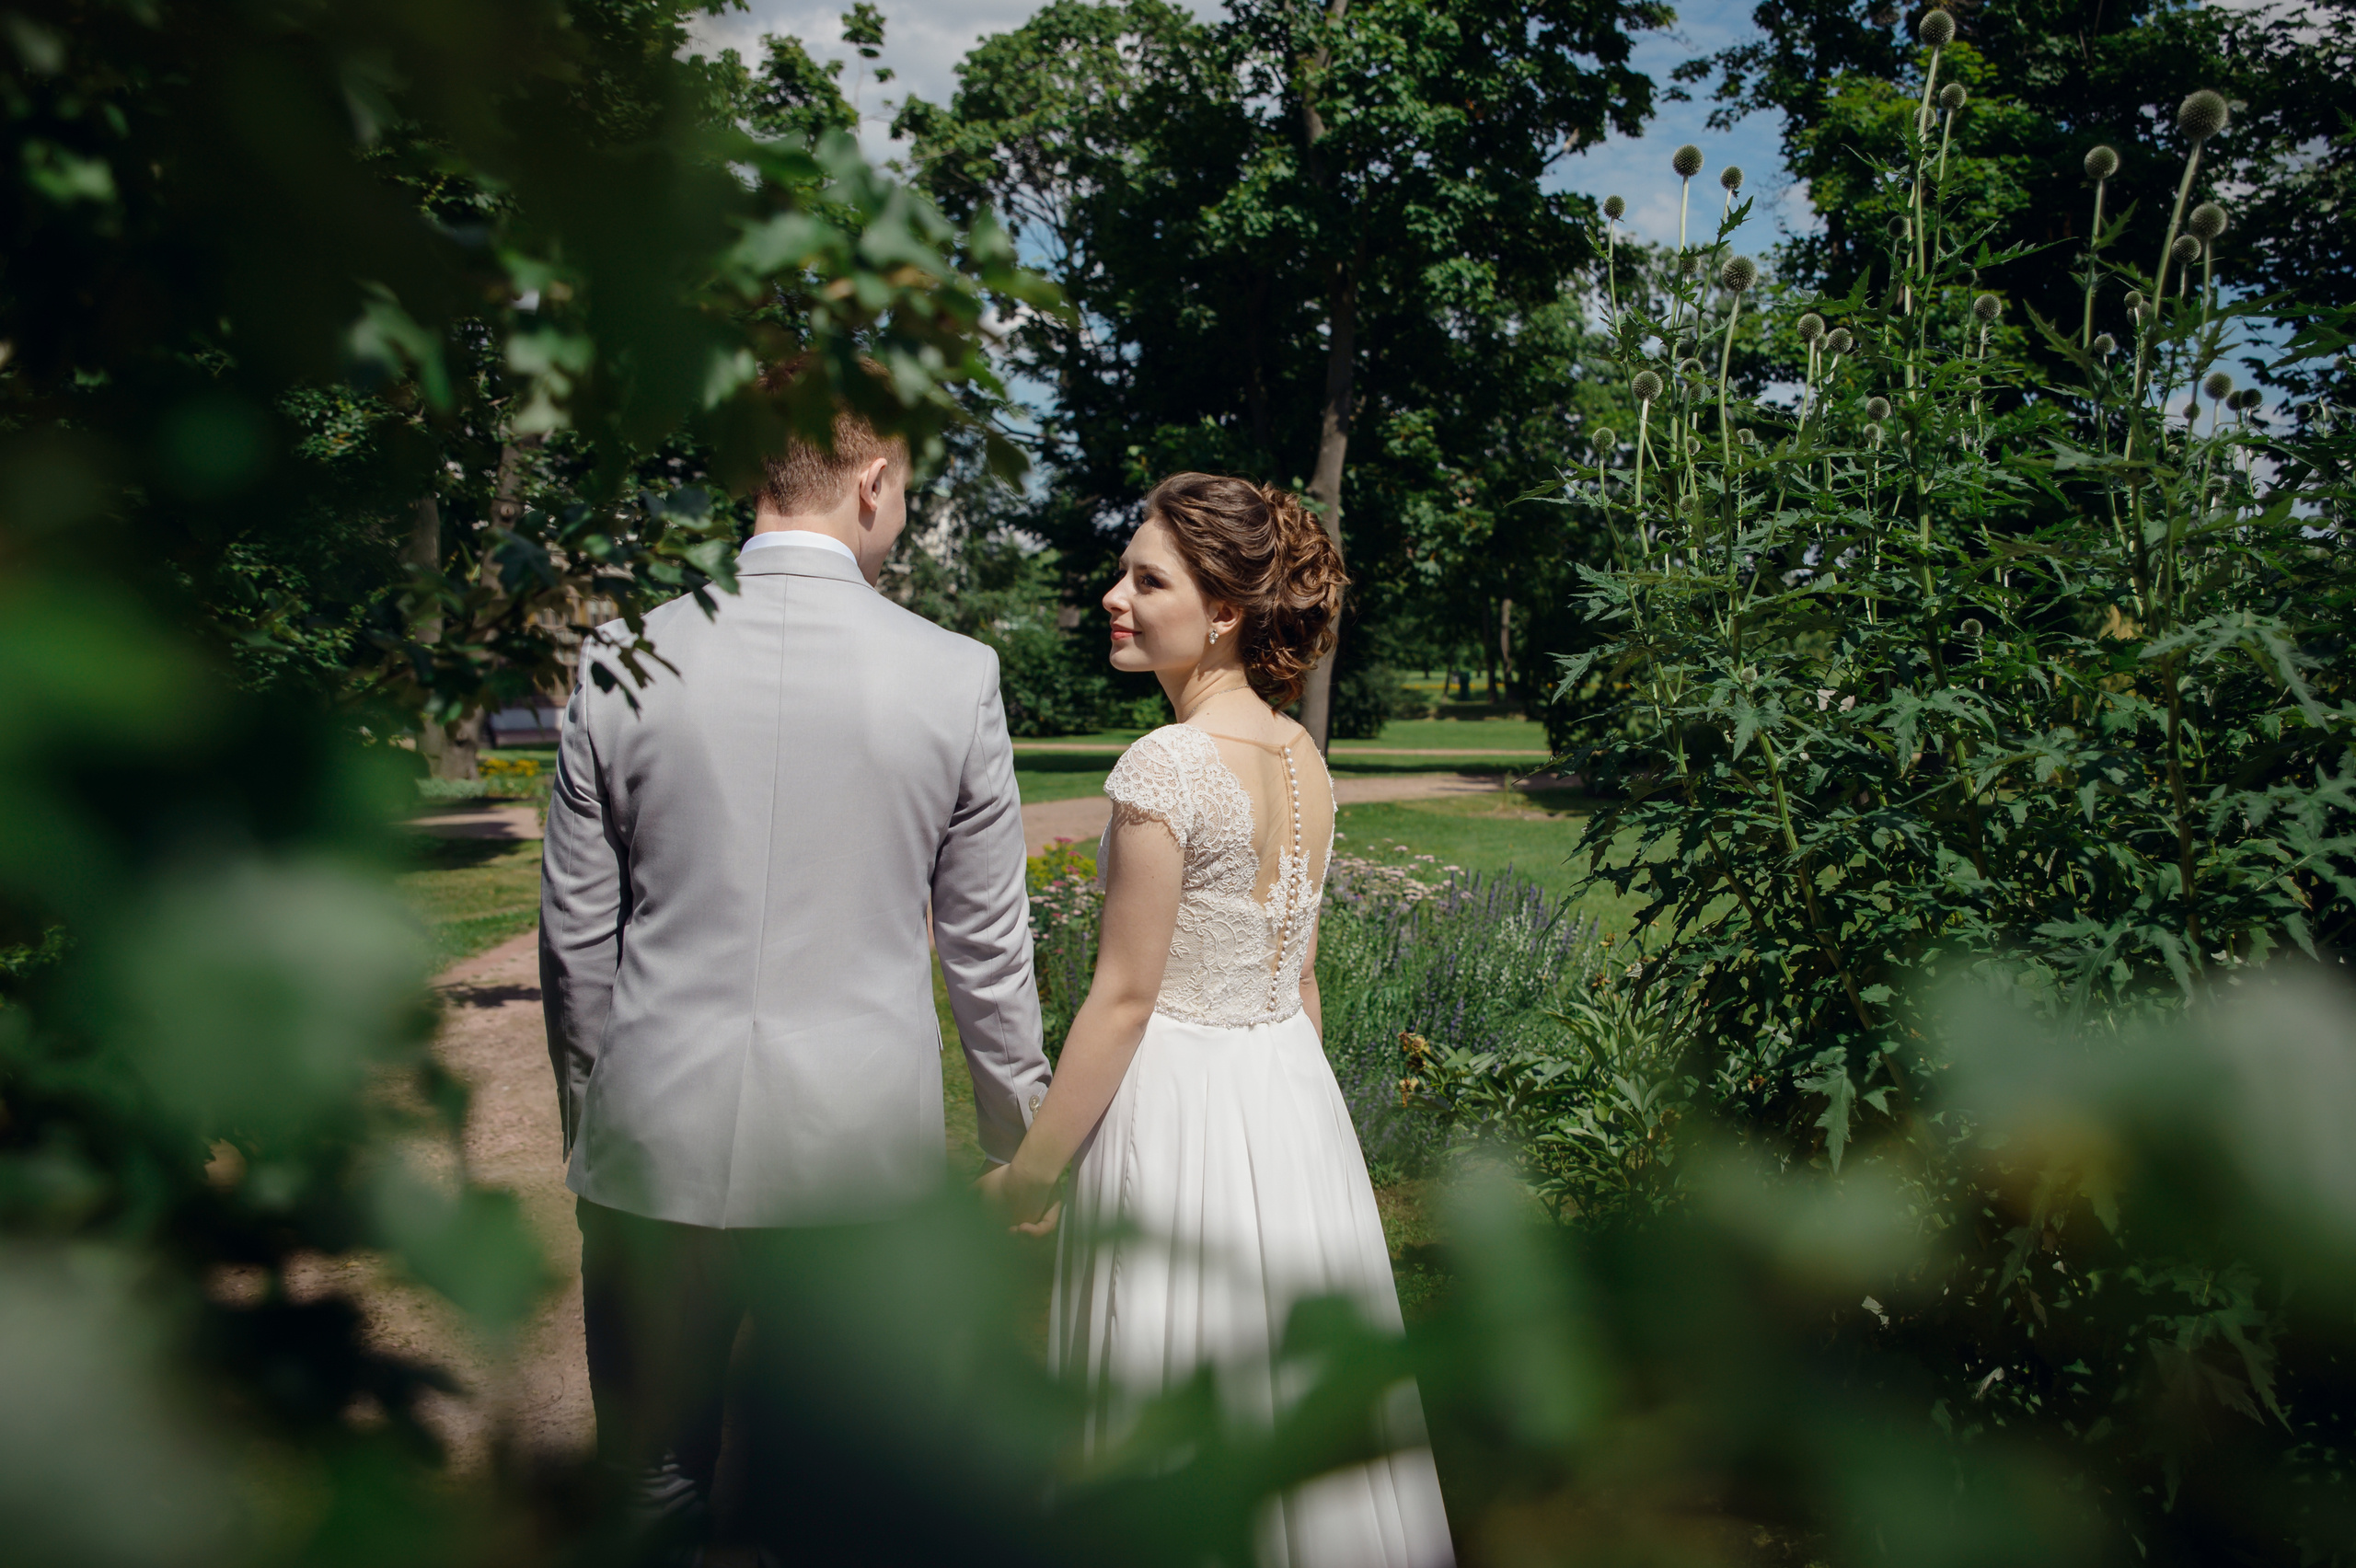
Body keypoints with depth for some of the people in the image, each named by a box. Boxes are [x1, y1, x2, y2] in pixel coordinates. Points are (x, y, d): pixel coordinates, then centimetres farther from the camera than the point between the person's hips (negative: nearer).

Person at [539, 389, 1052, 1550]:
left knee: (653, 1483, 17)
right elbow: (988, 948, -2)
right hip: (866, 1146, 0)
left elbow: (576, 936, 3)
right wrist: (1020, 1141, 11)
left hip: (657, 1140, 1)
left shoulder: (621, 664, -4)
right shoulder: (956, 678, -8)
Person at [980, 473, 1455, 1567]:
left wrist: (1029, 1171, -9)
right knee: (1291, 1383, 21)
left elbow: (1123, 996, -17)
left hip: (1179, 1103, -8)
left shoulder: (1168, 764, -20)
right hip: (1294, 1090, 8)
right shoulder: (1303, 758, 4)